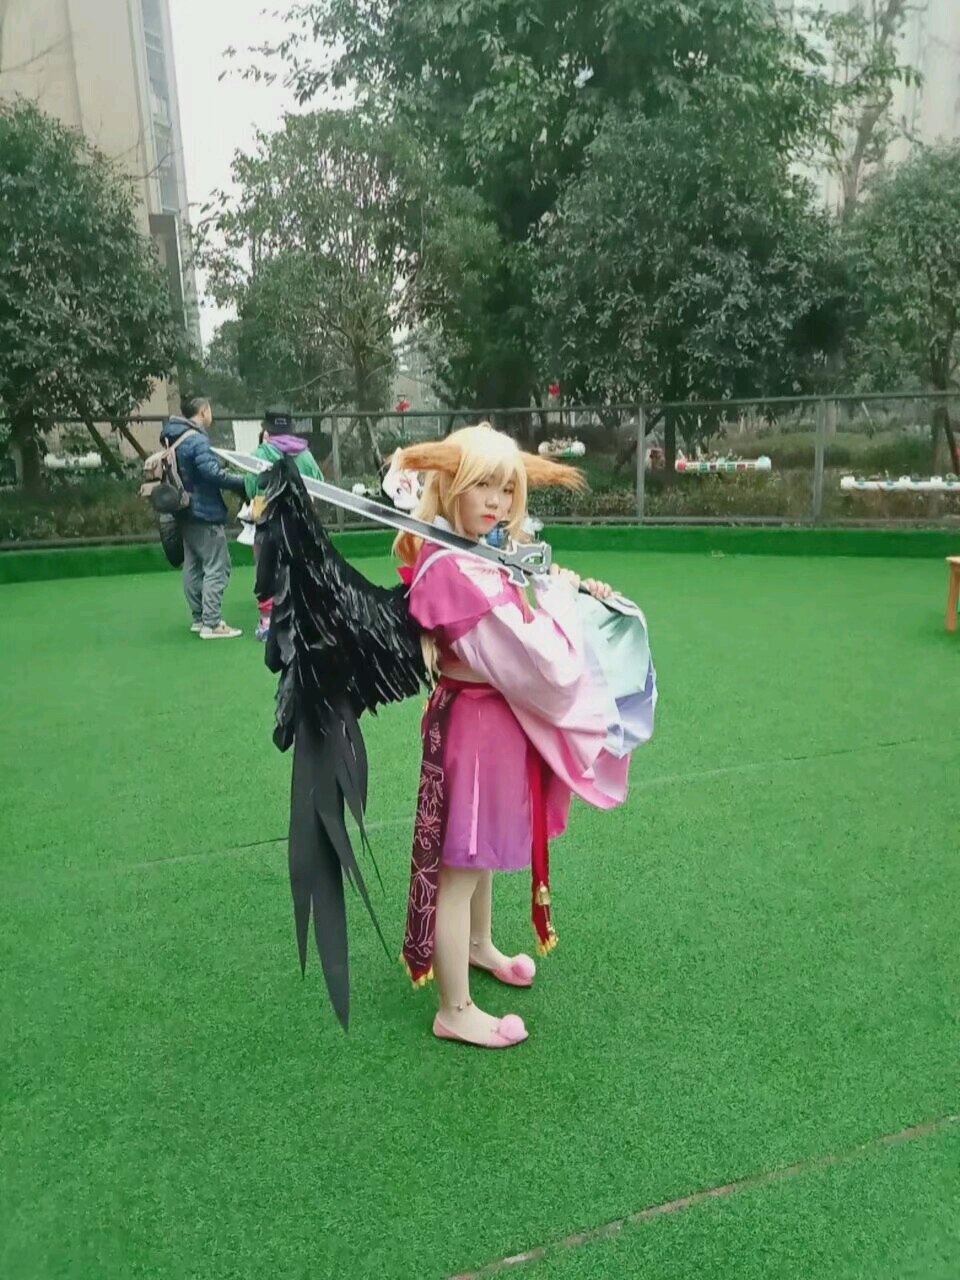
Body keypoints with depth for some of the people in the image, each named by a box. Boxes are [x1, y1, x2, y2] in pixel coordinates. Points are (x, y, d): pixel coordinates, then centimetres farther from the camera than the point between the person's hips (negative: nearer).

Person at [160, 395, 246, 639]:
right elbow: (213, 472, -24)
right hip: (206, 514, -10)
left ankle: (198, 618, 23)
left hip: (188, 513, 10)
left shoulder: (175, 439, 12)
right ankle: (211, 624, -6)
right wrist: (243, 482, -17)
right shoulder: (198, 440, -17)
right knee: (217, 568, -5)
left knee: (193, 567, 14)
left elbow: (191, 473, 14)